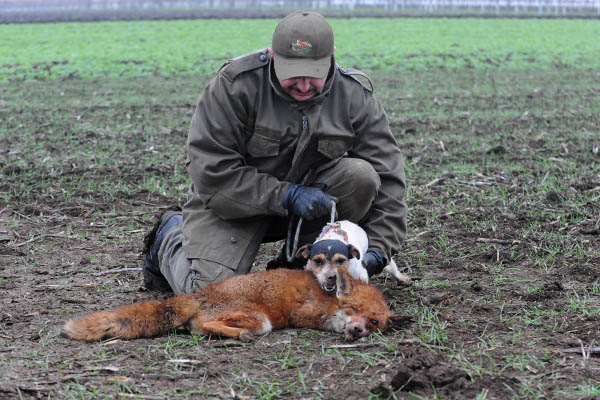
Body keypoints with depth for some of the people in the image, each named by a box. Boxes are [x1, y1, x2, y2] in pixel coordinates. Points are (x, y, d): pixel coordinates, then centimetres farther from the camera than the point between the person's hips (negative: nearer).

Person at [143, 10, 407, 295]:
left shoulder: (356, 97, -12)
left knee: (361, 176, -24)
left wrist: (378, 249, -22)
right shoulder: (235, 84, -22)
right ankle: (171, 237, 15)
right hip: (233, 202, -3)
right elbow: (212, 170, -23)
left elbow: (388, 178, -9)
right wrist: (286, 196, -29)